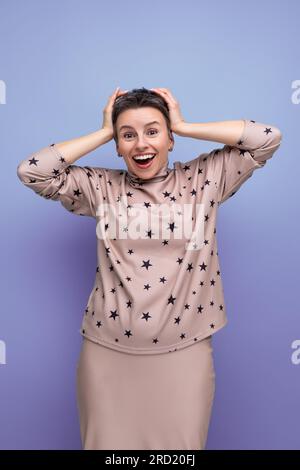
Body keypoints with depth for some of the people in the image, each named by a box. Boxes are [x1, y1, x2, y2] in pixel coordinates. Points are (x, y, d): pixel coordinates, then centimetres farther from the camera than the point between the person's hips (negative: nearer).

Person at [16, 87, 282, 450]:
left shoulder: (202, 179, 2)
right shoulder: (100, 186, 3)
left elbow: (268, 138, -2)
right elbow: (30, 171, -3)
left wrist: (182, 125, -1)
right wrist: (103, 132, 0)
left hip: (184, 351, 0)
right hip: (107, 351, 1)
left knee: (181, 445, 15)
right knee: (107, 444, 17)